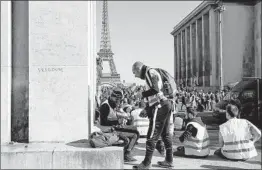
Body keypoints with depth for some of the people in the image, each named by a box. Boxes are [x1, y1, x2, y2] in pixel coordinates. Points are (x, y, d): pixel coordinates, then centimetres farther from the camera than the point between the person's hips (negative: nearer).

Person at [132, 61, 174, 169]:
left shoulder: (150, 72, -7)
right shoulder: (150, 74, 23)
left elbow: (156, 90, -20)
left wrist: (143, 94, -8)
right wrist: (146, 109, 17)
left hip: (160, 106, -10)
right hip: (166, 104, 10)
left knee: (152, 135, -6)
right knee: (165, 133, 15)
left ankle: (146, 163, 0)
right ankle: (169, 160, 23)